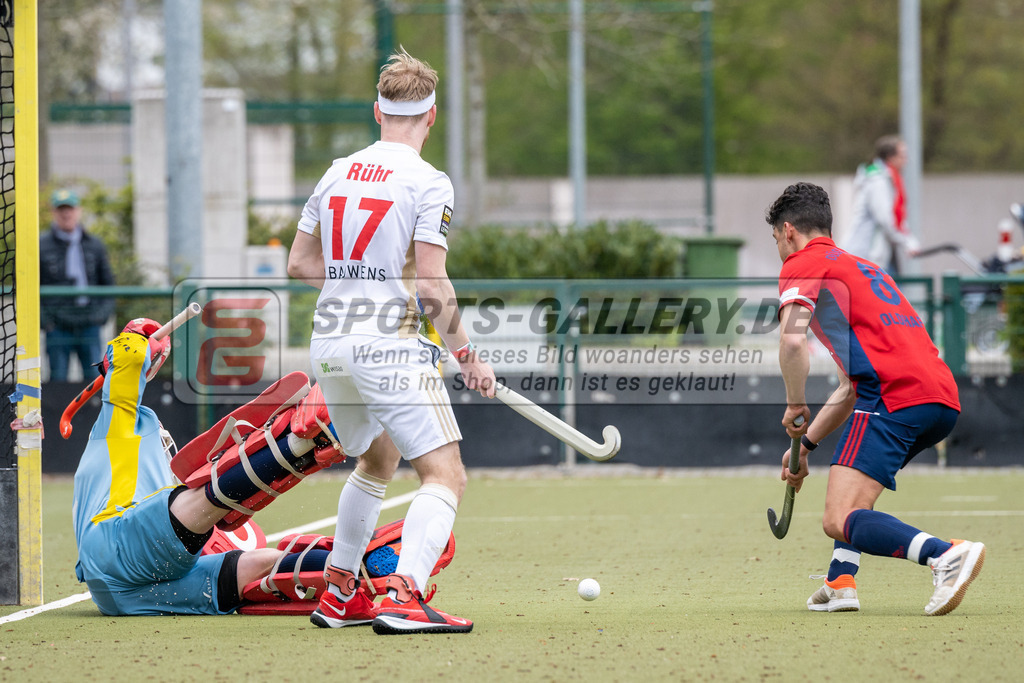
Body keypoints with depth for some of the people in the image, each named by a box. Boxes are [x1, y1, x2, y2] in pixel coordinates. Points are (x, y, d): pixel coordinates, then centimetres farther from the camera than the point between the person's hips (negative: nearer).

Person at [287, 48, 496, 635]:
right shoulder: (428, 183, -9)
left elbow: (301, 263, 16)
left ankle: (340, 595, 32)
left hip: (329, 344, 8)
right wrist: (467, 355, -6)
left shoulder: (338, 173, 11)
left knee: (378, 460, 29)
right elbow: (431, 284, -15)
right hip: (390, 348, -8)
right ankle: (405, 597, -29)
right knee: (446, 476, -8)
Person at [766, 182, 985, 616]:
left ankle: (946, 555, -34)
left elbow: (792, 339, -14)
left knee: (840, 522, -15)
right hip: (944, 399, 9)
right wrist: (806, 442, 37)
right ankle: (841, 583, 18)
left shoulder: (802, 266, 7)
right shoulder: (862, 268, 33)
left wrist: (795, 407, 0)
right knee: (854, 490, 33)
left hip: (895, 399, -9)